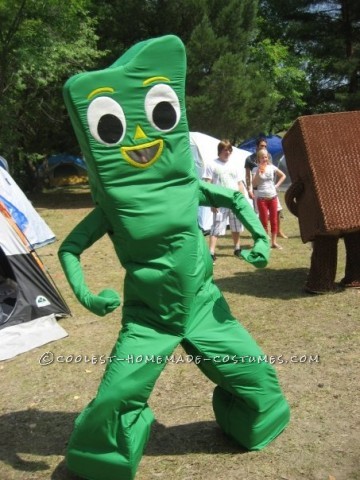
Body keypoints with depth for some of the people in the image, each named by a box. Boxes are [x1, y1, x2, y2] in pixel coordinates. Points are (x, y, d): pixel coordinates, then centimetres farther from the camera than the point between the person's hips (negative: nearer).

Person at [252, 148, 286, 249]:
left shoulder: (272, 167, 4)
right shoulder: (256, 169, -2)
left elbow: (283, 175, 15)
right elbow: (254, 184, -12)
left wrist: (277, 185, 3)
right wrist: (258, 172, -20)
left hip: (273, 197, 3)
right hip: (261, 198, -3)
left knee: (274, 220, 5)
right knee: (264, 221, 0)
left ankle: (274, 242, 13)